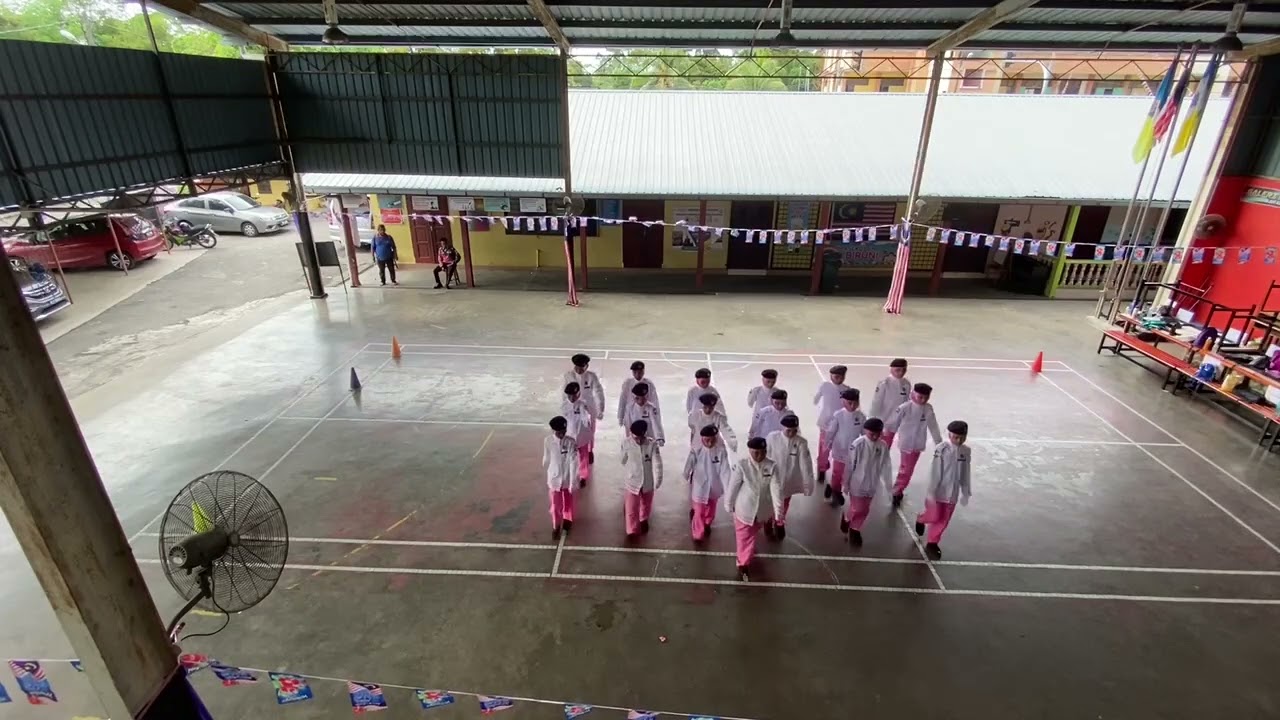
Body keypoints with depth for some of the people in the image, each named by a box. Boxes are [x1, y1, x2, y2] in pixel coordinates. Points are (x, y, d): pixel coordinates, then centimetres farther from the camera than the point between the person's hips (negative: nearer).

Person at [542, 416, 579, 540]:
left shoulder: (571, 442, -21)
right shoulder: (548, 441, -16)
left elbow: (573, 463, -19)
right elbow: (546, 459, 1)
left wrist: (573, 483, -20)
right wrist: (549, 471, 16)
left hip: (567, 478, 0)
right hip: (554, 478, 0)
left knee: (568, 502, 22)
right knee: (555, 505, 10)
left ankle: (567, 519, 50)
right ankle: (556, 526, 35)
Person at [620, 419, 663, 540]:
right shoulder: (626, 443, -19)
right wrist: (629, 471, 3)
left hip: (648, 481, 0)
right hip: (631, 481, 0)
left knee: (646, 504, 19)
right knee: (631, 508, 15)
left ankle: (644, 520, 41)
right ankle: (632, 530, 34)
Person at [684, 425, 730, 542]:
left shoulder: (721, 451, -18)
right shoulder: (696, 450, -22)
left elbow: (725, 470, -17)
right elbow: (689, 465, -9)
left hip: (714, 487, 3)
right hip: (700, 487, -2)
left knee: (710, 510, 24)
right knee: (699, 512, 6)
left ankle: (707, 525, 51)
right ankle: (698, 534, 23)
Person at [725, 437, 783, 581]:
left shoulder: (771, 466, -17)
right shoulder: (741, 466, -24)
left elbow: (776, 488, -17)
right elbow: (733, 487, -14)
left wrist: (778, 510, -22)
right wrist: (728, 505, -4)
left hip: (762, 509, 4)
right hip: (744, 509, -3)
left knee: (752, 534, 29)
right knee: (744, 538, 9)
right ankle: (742, 564, 30)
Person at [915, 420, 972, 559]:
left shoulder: (966, 451, -1)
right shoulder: (941, 449, -17)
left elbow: (965, 473, 8)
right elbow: (934, 472, -16)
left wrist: (965, 492, 12)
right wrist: (931, 492, -16)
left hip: (953, 493, 5)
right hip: (939, 491, -4)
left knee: (943, 521, 10)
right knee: (935, 517, 3)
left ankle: (932, 544, 25)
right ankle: (921, 520, 37)